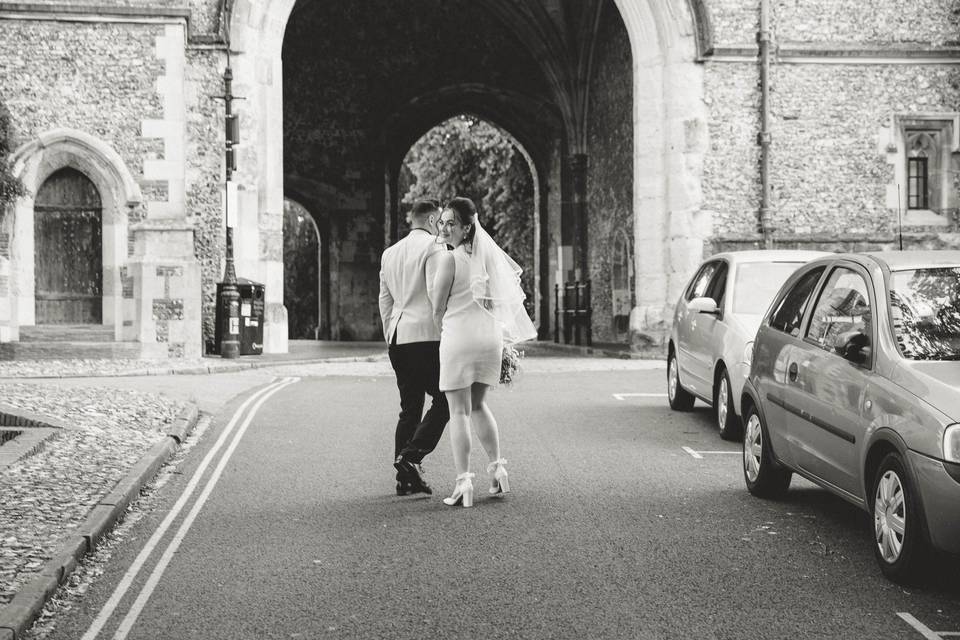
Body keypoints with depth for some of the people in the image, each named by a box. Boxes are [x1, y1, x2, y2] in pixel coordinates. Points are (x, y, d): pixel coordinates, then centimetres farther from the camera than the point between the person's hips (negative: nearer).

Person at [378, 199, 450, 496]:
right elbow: (436, 293, -14)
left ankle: (405, 477, 6)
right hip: (425, 334, -8)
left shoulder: (390, 253, 18)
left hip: (398, 337, 8)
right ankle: (411, 457, -13)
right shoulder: (434, 247, -5)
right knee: (443, 400, 0)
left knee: (409, 407, 10)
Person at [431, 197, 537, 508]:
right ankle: (497, 468, 18)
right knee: (478, 405, 22)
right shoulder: (487, 254, 8)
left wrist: (442, 330, 12)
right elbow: (496, 300, 16)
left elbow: (438, 309, -7)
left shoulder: (449, 259, -11)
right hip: (490, 334, 6)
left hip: (459, 334, -6)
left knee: (459, 411, -2)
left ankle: (464, 482, -7)